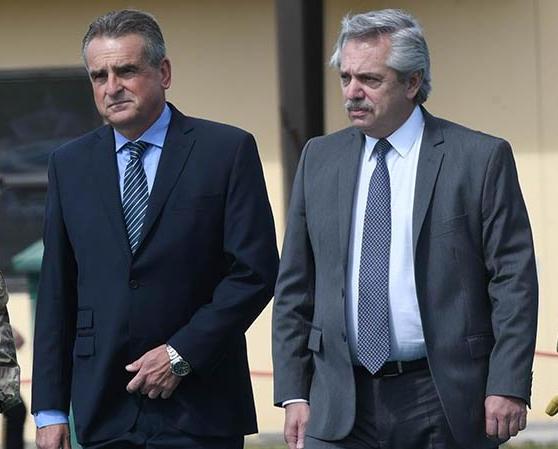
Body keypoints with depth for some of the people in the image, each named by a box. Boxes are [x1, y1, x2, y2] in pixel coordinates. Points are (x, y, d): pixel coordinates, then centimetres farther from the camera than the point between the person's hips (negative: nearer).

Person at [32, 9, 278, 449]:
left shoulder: (228, 150, 0)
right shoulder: (70, 164, 10)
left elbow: (255, 271, -4)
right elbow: (57, 293, 9)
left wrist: (182, 353, -11)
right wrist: (50, 410, 4)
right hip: (104, 411, 3)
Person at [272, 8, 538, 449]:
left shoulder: (481, 158, -2)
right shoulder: (319, 158, 10)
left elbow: (514, 281, -4)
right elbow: (295, 287, 12)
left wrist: (508, 387, -12)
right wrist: (294, 393, 5)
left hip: (446, 403, -3)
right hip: (340, 407, 3)